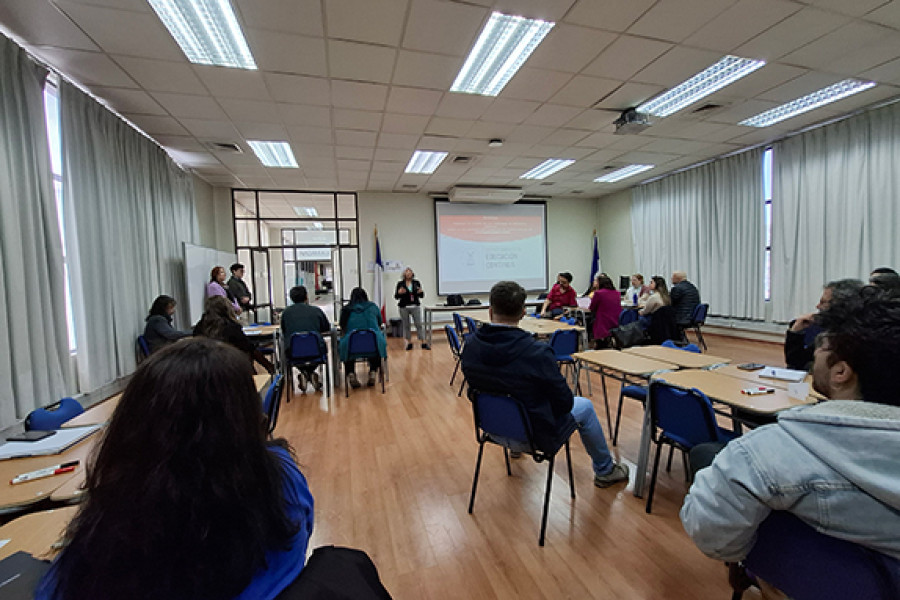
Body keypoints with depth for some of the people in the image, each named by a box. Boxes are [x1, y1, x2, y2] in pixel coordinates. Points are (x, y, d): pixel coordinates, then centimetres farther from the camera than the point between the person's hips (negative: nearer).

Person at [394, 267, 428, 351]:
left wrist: (420, 292, -16)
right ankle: (409, 343, 16)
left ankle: (424, 343, 2)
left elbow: (422, 296, 6)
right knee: (406, 325, 5)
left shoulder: (416, 282, 5)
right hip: (404, 307, 0)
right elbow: (396, 296, 3)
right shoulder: (400, 283, 2)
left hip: (415, 306, 0)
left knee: (419, 324, -2)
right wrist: (399, 293, -18)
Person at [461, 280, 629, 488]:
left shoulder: (470, 346, -16)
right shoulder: (537, 353, -32)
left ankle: (515, 446, 60)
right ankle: (605, 470, 40)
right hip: (537, 435, -5)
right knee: (585, 406, 20)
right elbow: (564, 403, -19)